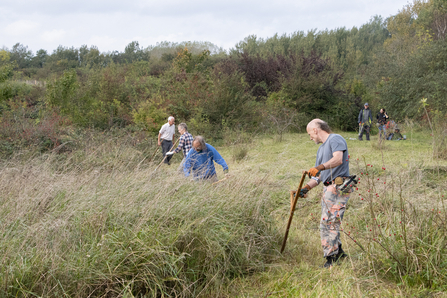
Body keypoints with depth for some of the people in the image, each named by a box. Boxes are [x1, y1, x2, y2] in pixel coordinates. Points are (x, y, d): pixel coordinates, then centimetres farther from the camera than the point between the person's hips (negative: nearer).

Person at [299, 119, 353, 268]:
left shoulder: (335, 139, -3)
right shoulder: (321, 149, 26)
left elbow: (338, 159, -23)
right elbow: (319, 176, 24)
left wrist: (320, 167, -35)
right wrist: (306, 188, 10)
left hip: (338, 186, -10)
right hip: (328, 188, 10)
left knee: (328, 223, -13)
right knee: (331, 223, 11)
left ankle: (331, 259, -12)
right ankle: (338, 252, 20)